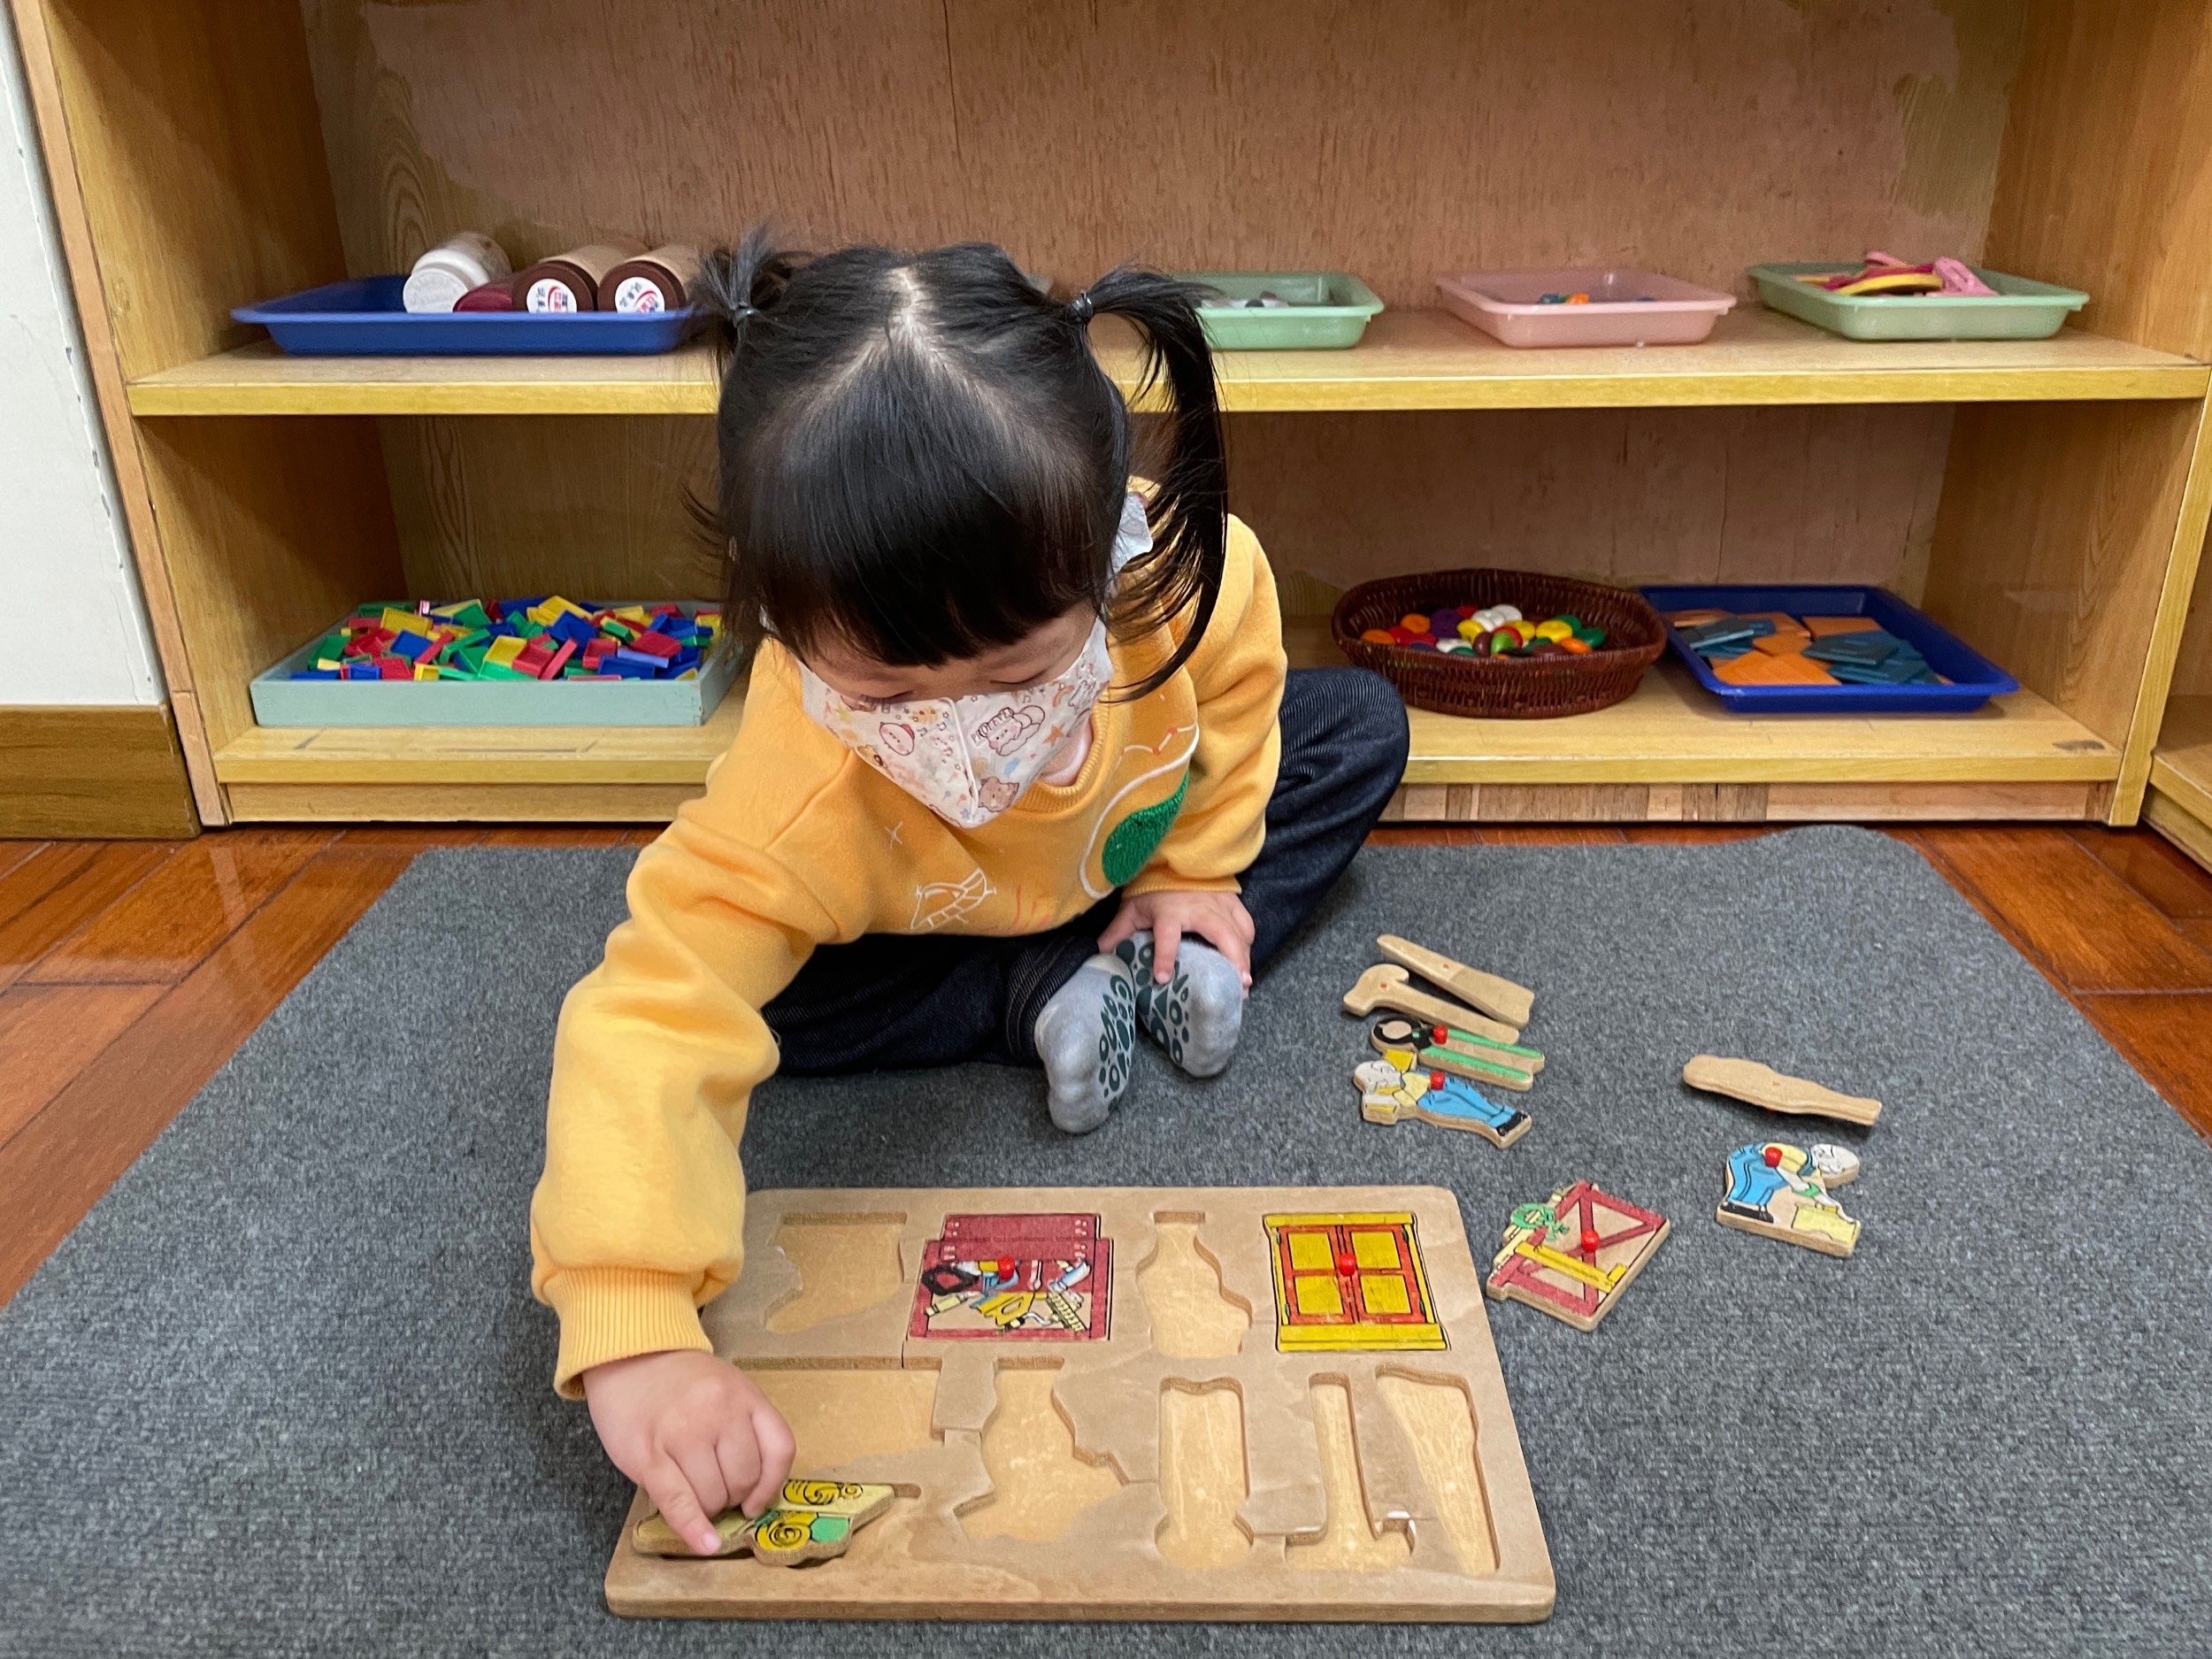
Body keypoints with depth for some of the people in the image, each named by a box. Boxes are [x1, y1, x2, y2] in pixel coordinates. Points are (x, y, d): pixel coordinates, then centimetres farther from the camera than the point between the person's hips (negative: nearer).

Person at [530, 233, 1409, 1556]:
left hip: (1133, 866, 3)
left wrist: (1195, 866, -8)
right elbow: (647, 1026, -48)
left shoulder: (1197, 573, -38)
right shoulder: (800, 802, -45)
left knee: (1360, 727, -7)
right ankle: (1053, 998, -12)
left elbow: (1236, 685, -14)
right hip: (936, 931, -2)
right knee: (770, 987, -27)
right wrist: (633, 1337, -58)